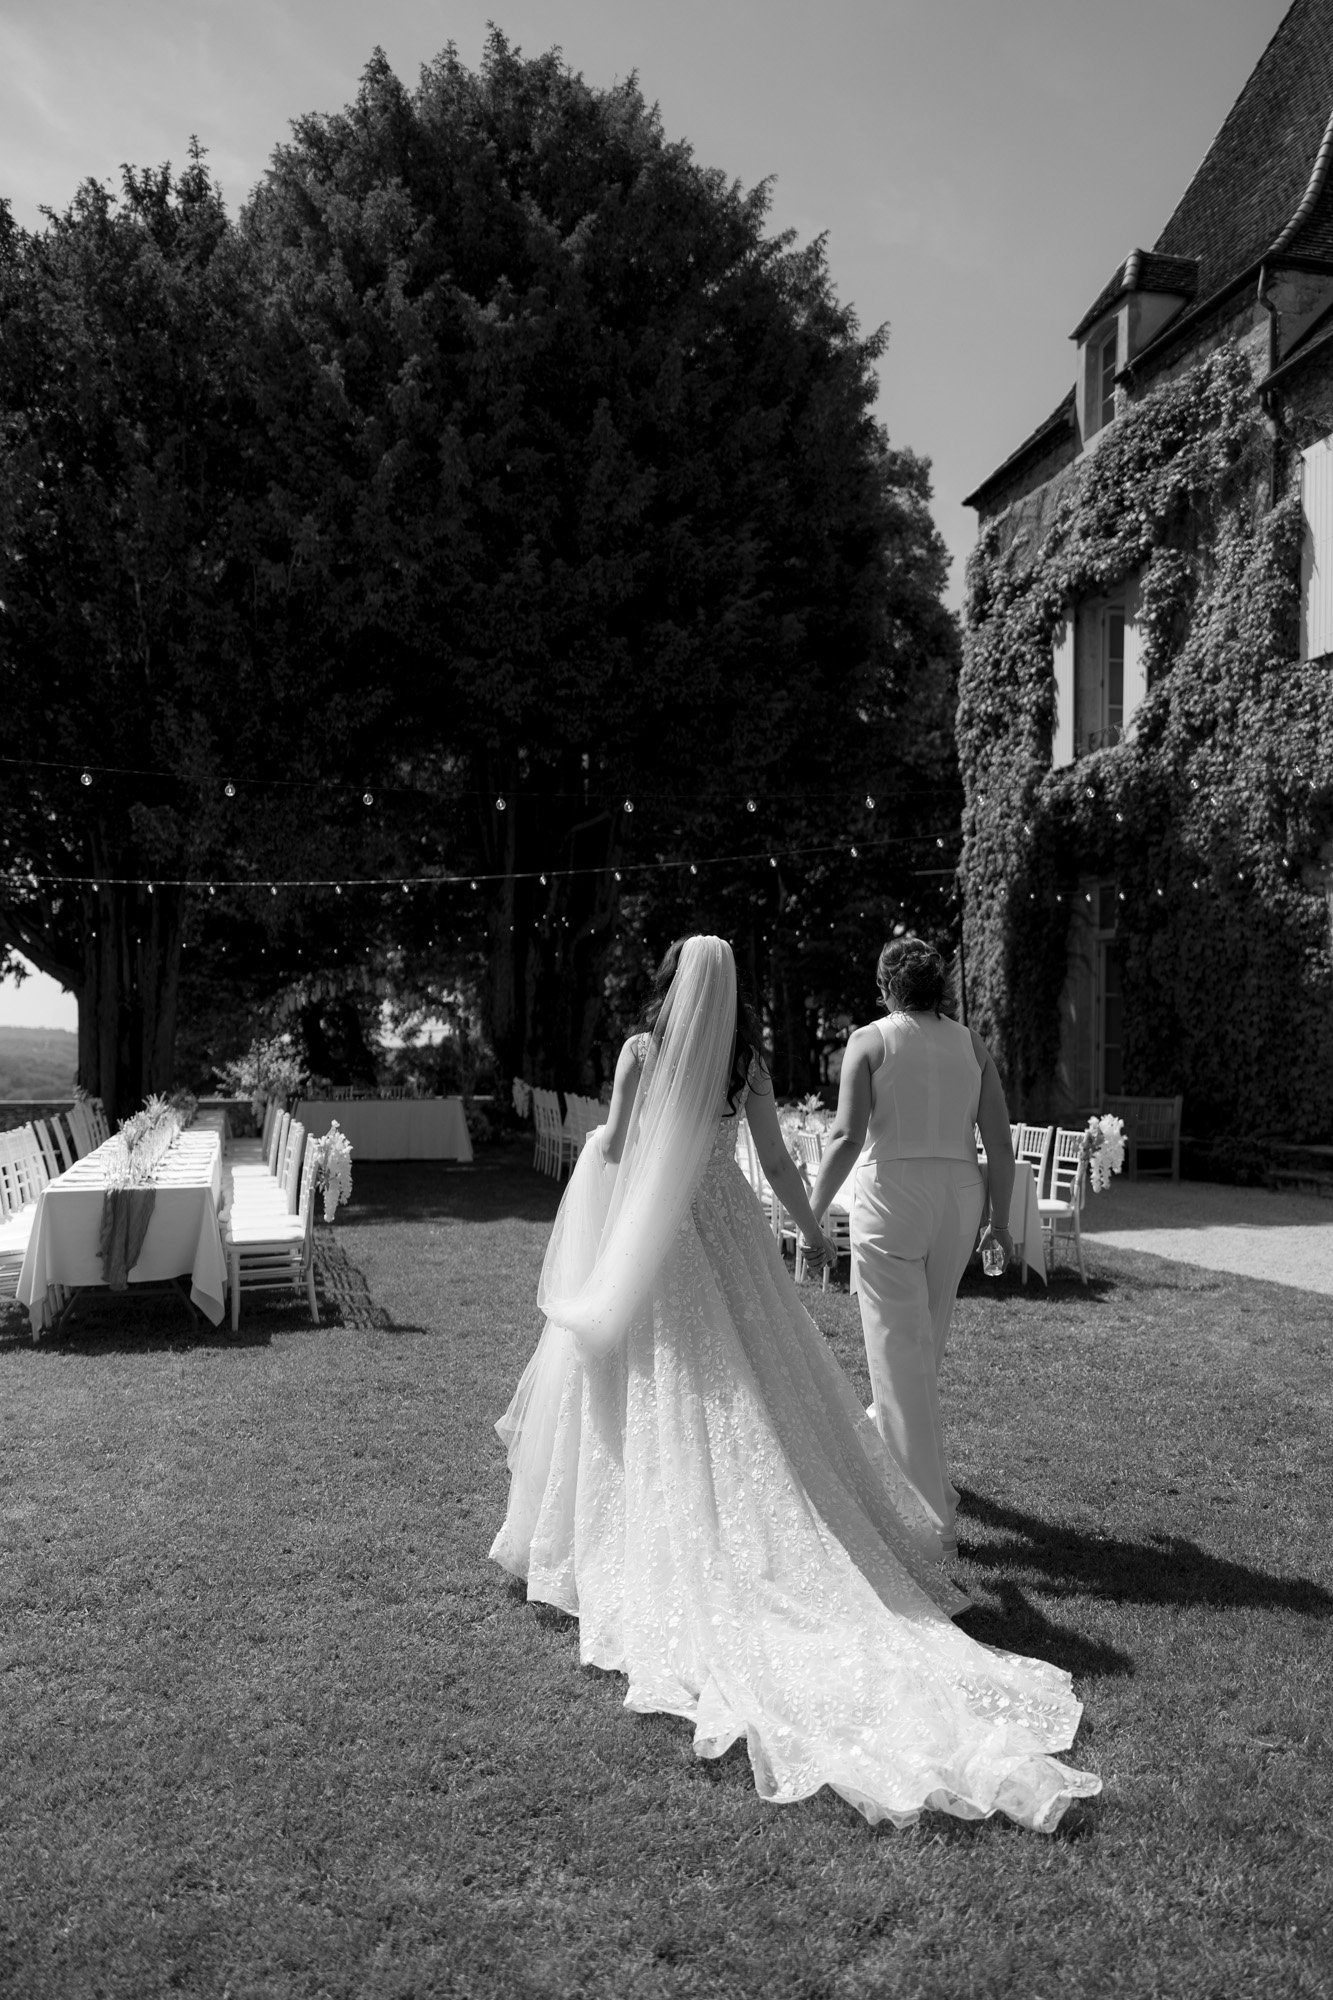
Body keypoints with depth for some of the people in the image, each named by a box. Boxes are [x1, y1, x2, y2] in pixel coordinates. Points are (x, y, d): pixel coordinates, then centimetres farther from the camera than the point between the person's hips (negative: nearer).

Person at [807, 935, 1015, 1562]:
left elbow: (847, 1136, -14)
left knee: (901, 1352, 0)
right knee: (926, 1339, 23)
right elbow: (1000, 1143, 4)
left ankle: (932, 1517, 1)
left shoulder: (869, 1040, -3)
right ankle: (889, 1433, 48)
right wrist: (1000, 1220, 13)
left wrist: (810, 1215, -10)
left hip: (892, 1193, -5)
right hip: (960, 1195, 5)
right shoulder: (973, 1044, 8)